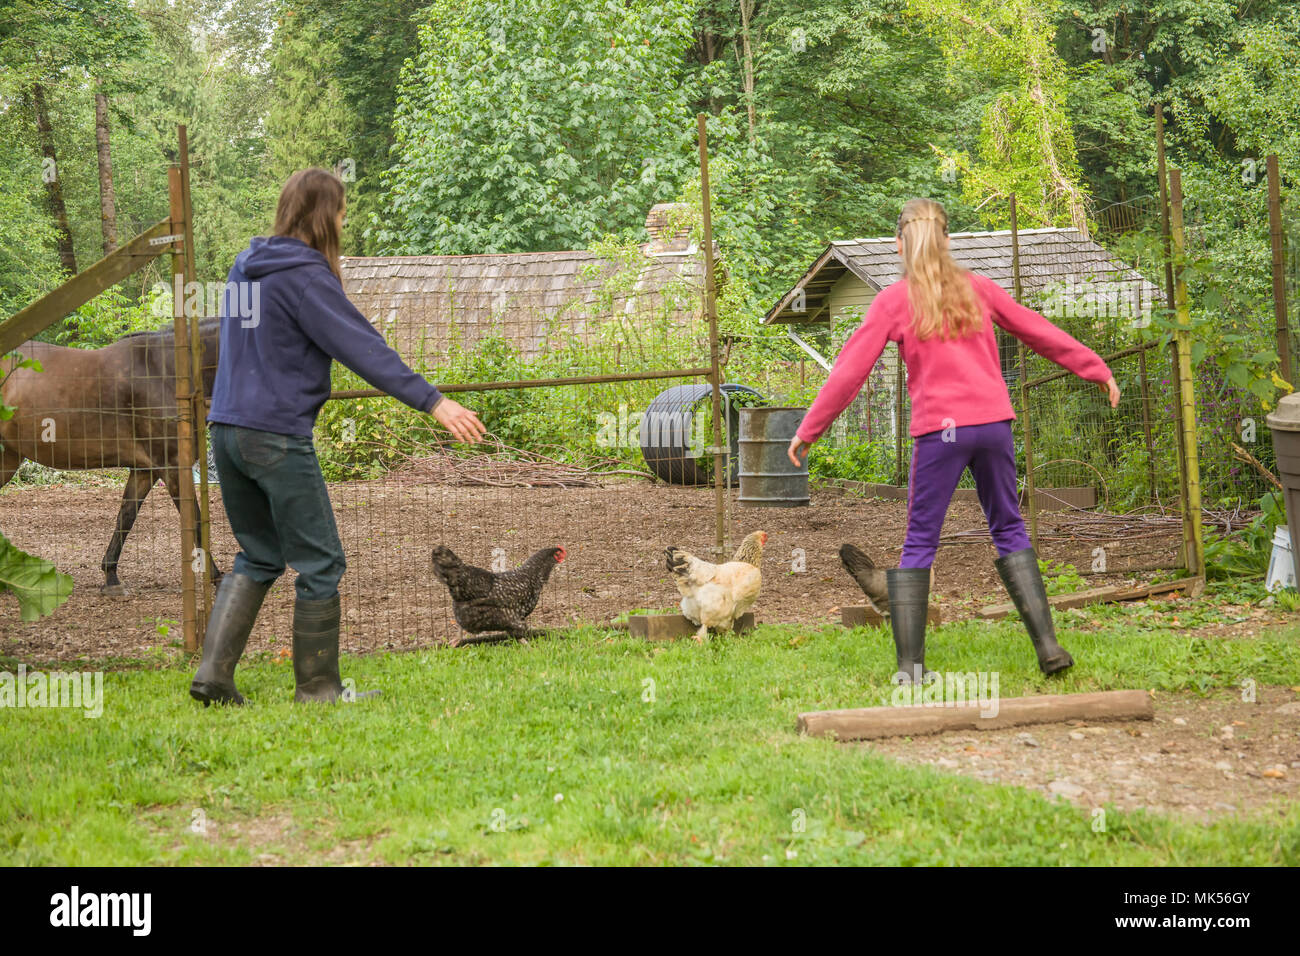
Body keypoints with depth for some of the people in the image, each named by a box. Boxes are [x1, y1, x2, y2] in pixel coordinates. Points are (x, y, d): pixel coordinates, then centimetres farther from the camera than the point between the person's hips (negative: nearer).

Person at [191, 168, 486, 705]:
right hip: (277, 435, -8)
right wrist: (433, 402, -20)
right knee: (320, 565, 4)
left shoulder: (245, 268, 12)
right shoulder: (304, 277, -13)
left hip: (228, 431, 8)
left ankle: (214, 672, 8)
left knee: (257, 559, 18)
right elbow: (363, 347, -18)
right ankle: (317, 687, 10)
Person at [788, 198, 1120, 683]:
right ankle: (1047, 645, 6)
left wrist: (809, 429, 8)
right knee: (1009, 531, 14)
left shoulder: (894, 301, 2)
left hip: (939, 429, -3)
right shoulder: (977, 288, 11)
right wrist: (1098, 370, 29)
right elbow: (1041, 332, 18)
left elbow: (850, 370, 1)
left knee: (918, 544, 5)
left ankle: (910, 665, 0)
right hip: (993, 423, 3)